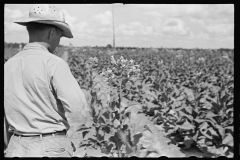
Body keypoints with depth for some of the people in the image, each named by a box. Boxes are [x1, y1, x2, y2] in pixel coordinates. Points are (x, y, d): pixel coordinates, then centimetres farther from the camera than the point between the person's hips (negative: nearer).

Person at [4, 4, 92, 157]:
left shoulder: (7, 66, 4)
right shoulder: (54, 63, -15)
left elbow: (5, 119, 11)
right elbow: (80, 110, -21)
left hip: (17, 149, 6)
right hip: (51, 150, -6)